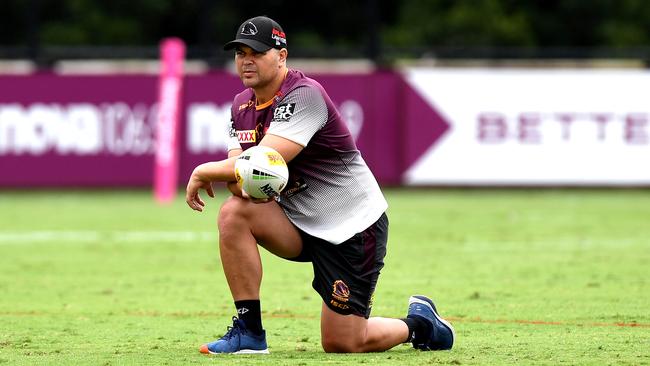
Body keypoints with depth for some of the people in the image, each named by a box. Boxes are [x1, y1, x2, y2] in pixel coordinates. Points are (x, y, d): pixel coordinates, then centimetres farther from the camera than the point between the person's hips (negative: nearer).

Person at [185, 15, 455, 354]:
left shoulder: (303, 95, -21)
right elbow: (238, 167, -4)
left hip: (353, 226, -7)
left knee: (342, 343, -9)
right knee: (233, 213, -21)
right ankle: (249, 331, -13)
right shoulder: (242, 106, 5)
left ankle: (419, 322, 23)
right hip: (299, 224, 7)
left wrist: (204, 172, -18)